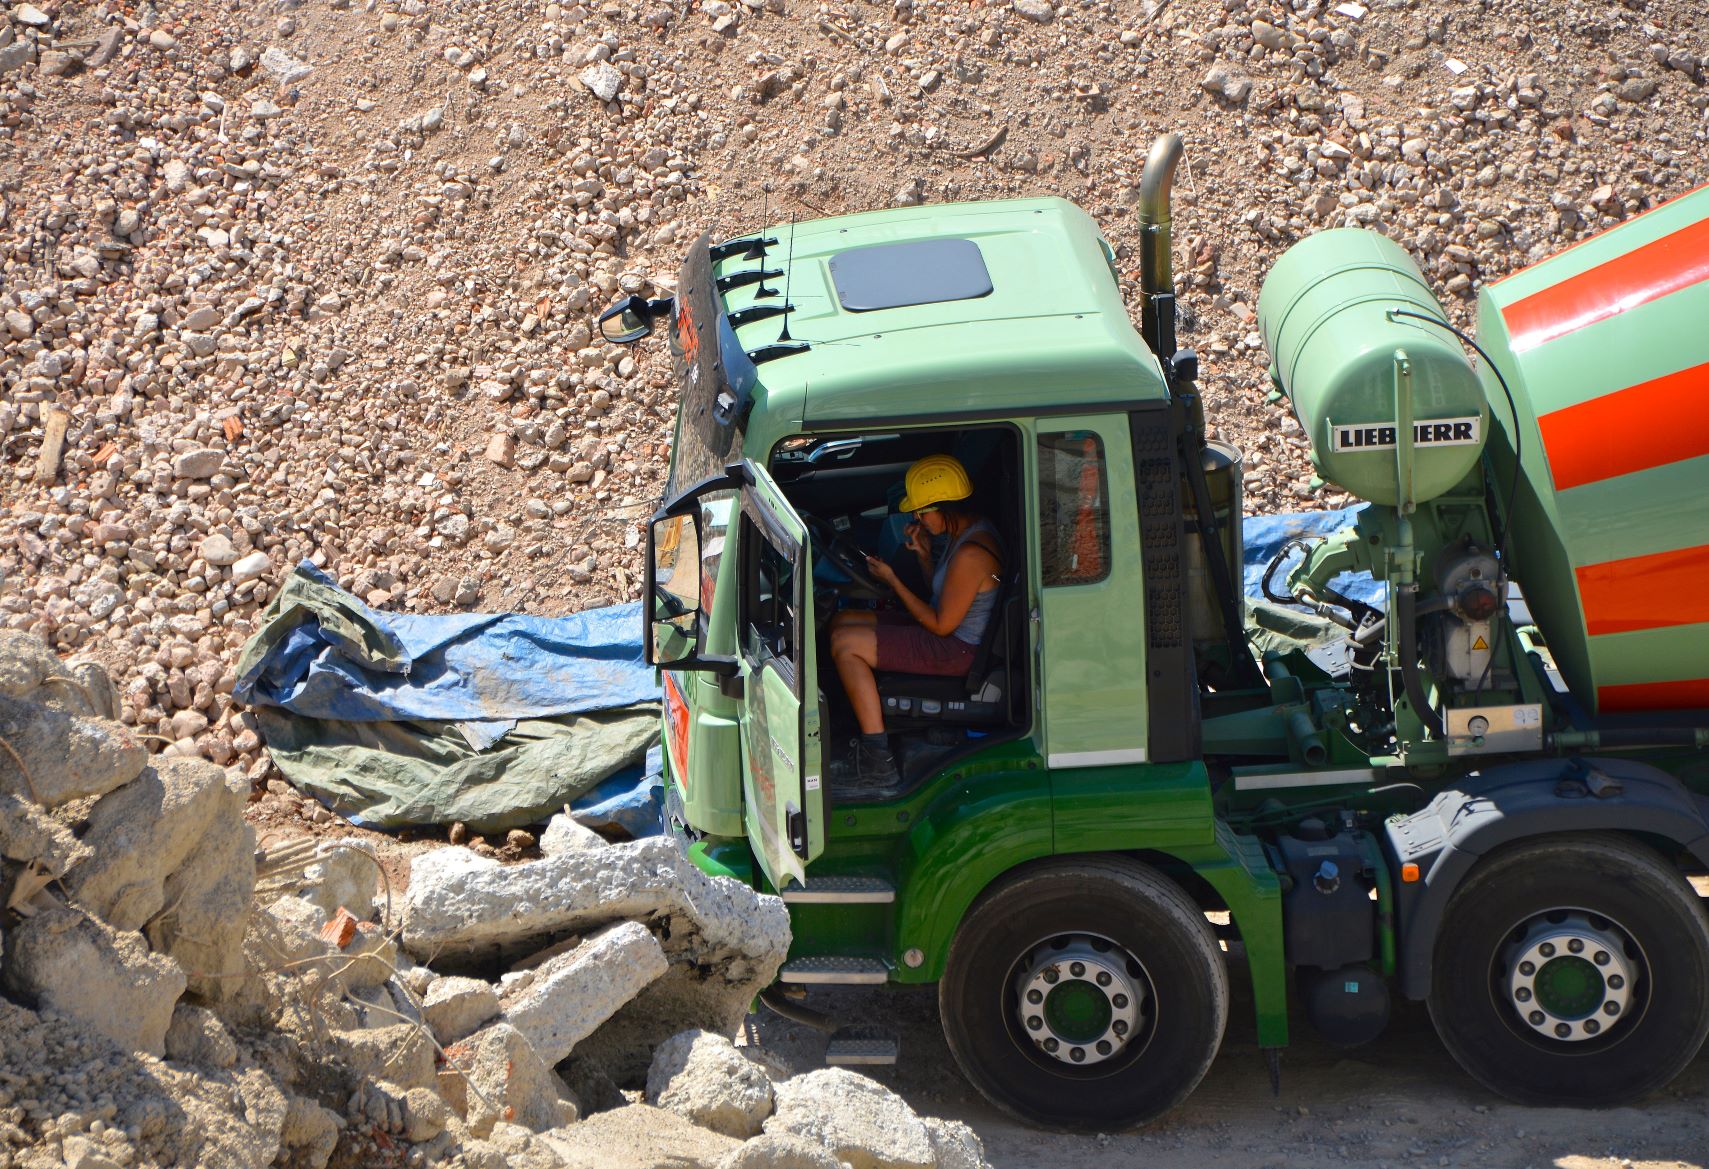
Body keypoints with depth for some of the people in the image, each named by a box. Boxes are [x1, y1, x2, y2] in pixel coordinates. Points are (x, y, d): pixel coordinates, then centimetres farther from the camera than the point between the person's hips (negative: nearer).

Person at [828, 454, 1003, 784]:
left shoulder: (970, 554, -27)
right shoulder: (965, 529, 5)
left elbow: (942, 625, -21)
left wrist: (892, 580, -13)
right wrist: (924, 554, -1)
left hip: (957, 650, -11)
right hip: (952, 632, 11)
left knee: (845, 643, -17)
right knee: (842, 621, 10)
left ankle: (878, 759, -17)